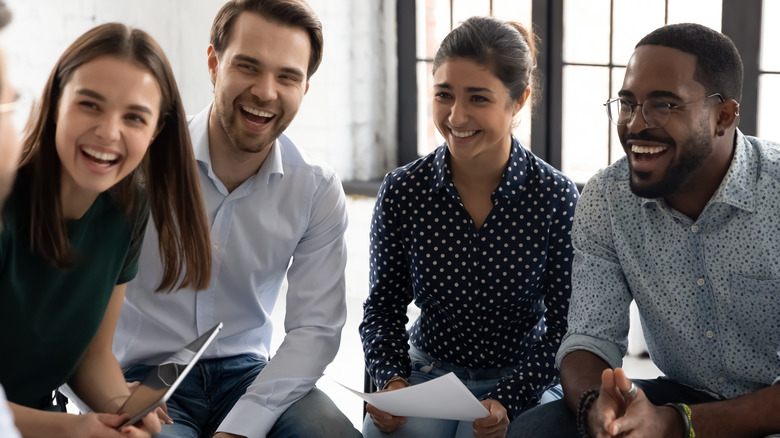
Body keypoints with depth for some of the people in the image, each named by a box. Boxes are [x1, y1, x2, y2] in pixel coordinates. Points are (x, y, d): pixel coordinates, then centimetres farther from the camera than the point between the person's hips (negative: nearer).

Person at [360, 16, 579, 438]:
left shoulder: (555, 196, -10)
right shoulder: (402, 191, -4)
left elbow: (564, 327, -7)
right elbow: (383, 308, 5)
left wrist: (507, 400, -21)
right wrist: (392, 380, -13)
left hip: (523, 379, -1)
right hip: (428, 370, 2)